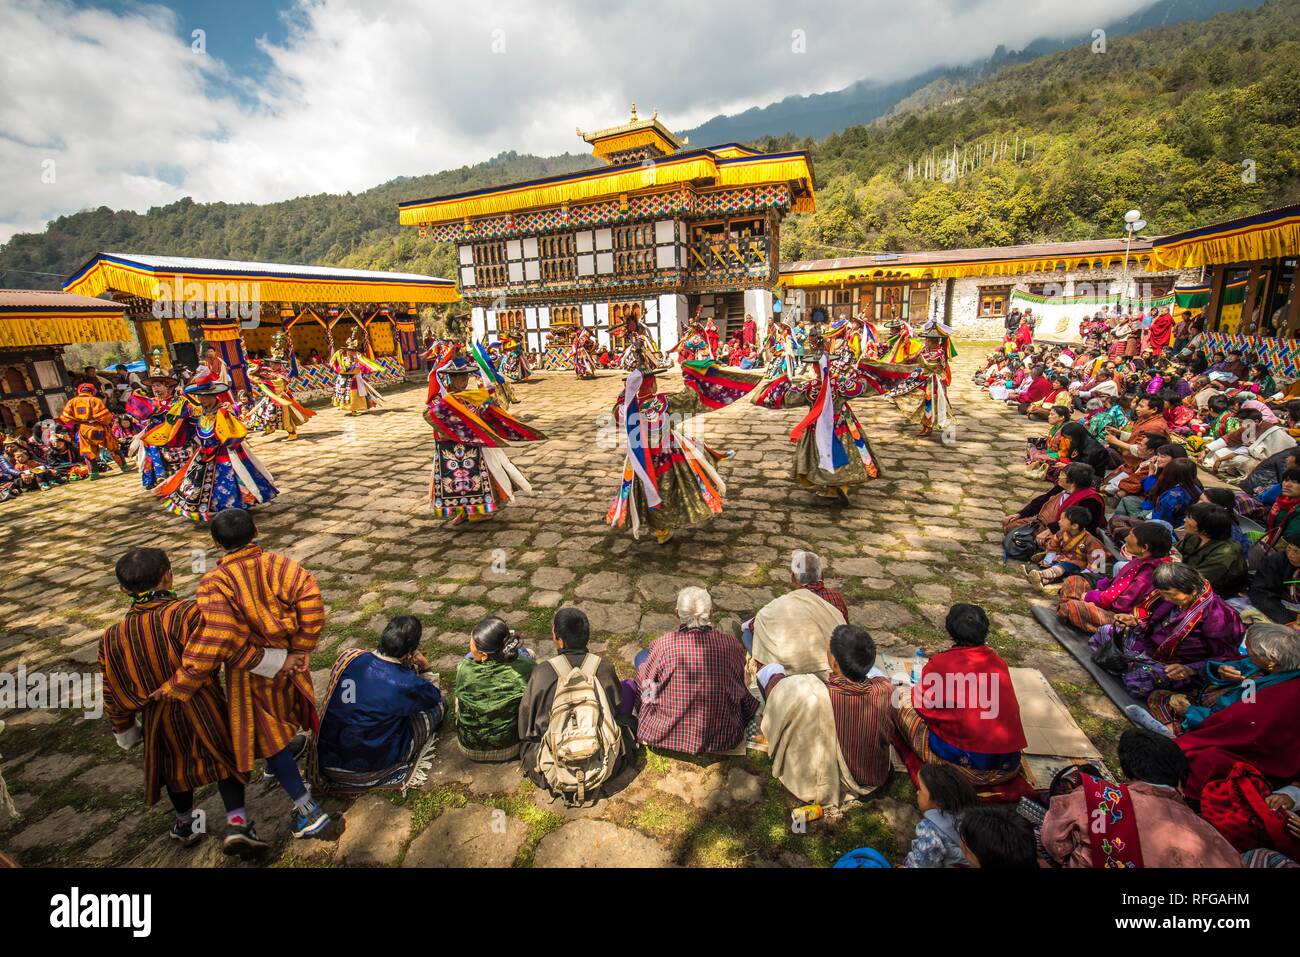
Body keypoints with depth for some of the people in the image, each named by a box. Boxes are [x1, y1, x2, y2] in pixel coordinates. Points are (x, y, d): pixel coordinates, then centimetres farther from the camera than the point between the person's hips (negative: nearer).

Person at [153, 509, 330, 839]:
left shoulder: (215, 582, -21)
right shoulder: (277, 564, -13)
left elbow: (215, 636, -32)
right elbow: (310, 598, -25)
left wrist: (179, 687, -23)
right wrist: (300, 649, -15)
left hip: (252, 672, -4)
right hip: (287, 661, 4)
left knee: (268, 737, 10)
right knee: (281, 719, 31)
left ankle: (308, 810, 12)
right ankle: (280, 766, 57)